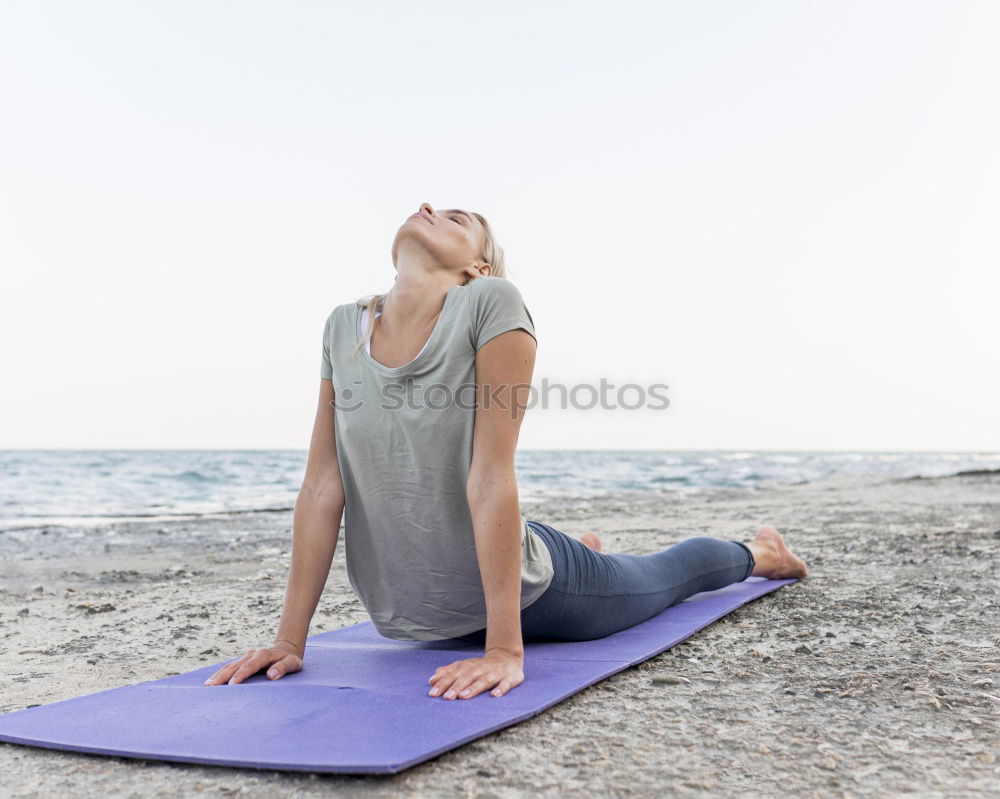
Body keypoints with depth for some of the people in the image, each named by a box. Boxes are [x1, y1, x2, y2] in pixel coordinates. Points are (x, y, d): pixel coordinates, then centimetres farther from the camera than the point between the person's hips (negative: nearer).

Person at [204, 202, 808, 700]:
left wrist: (505, 649, -29)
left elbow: (491, 476, -28)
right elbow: (323, 484, -10)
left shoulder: (491, 303, -23)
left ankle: (759, 553, 55)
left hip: (520, 590, -4)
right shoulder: (344, 328, -9)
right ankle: (589, 550, 67)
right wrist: (290, 639, -12)